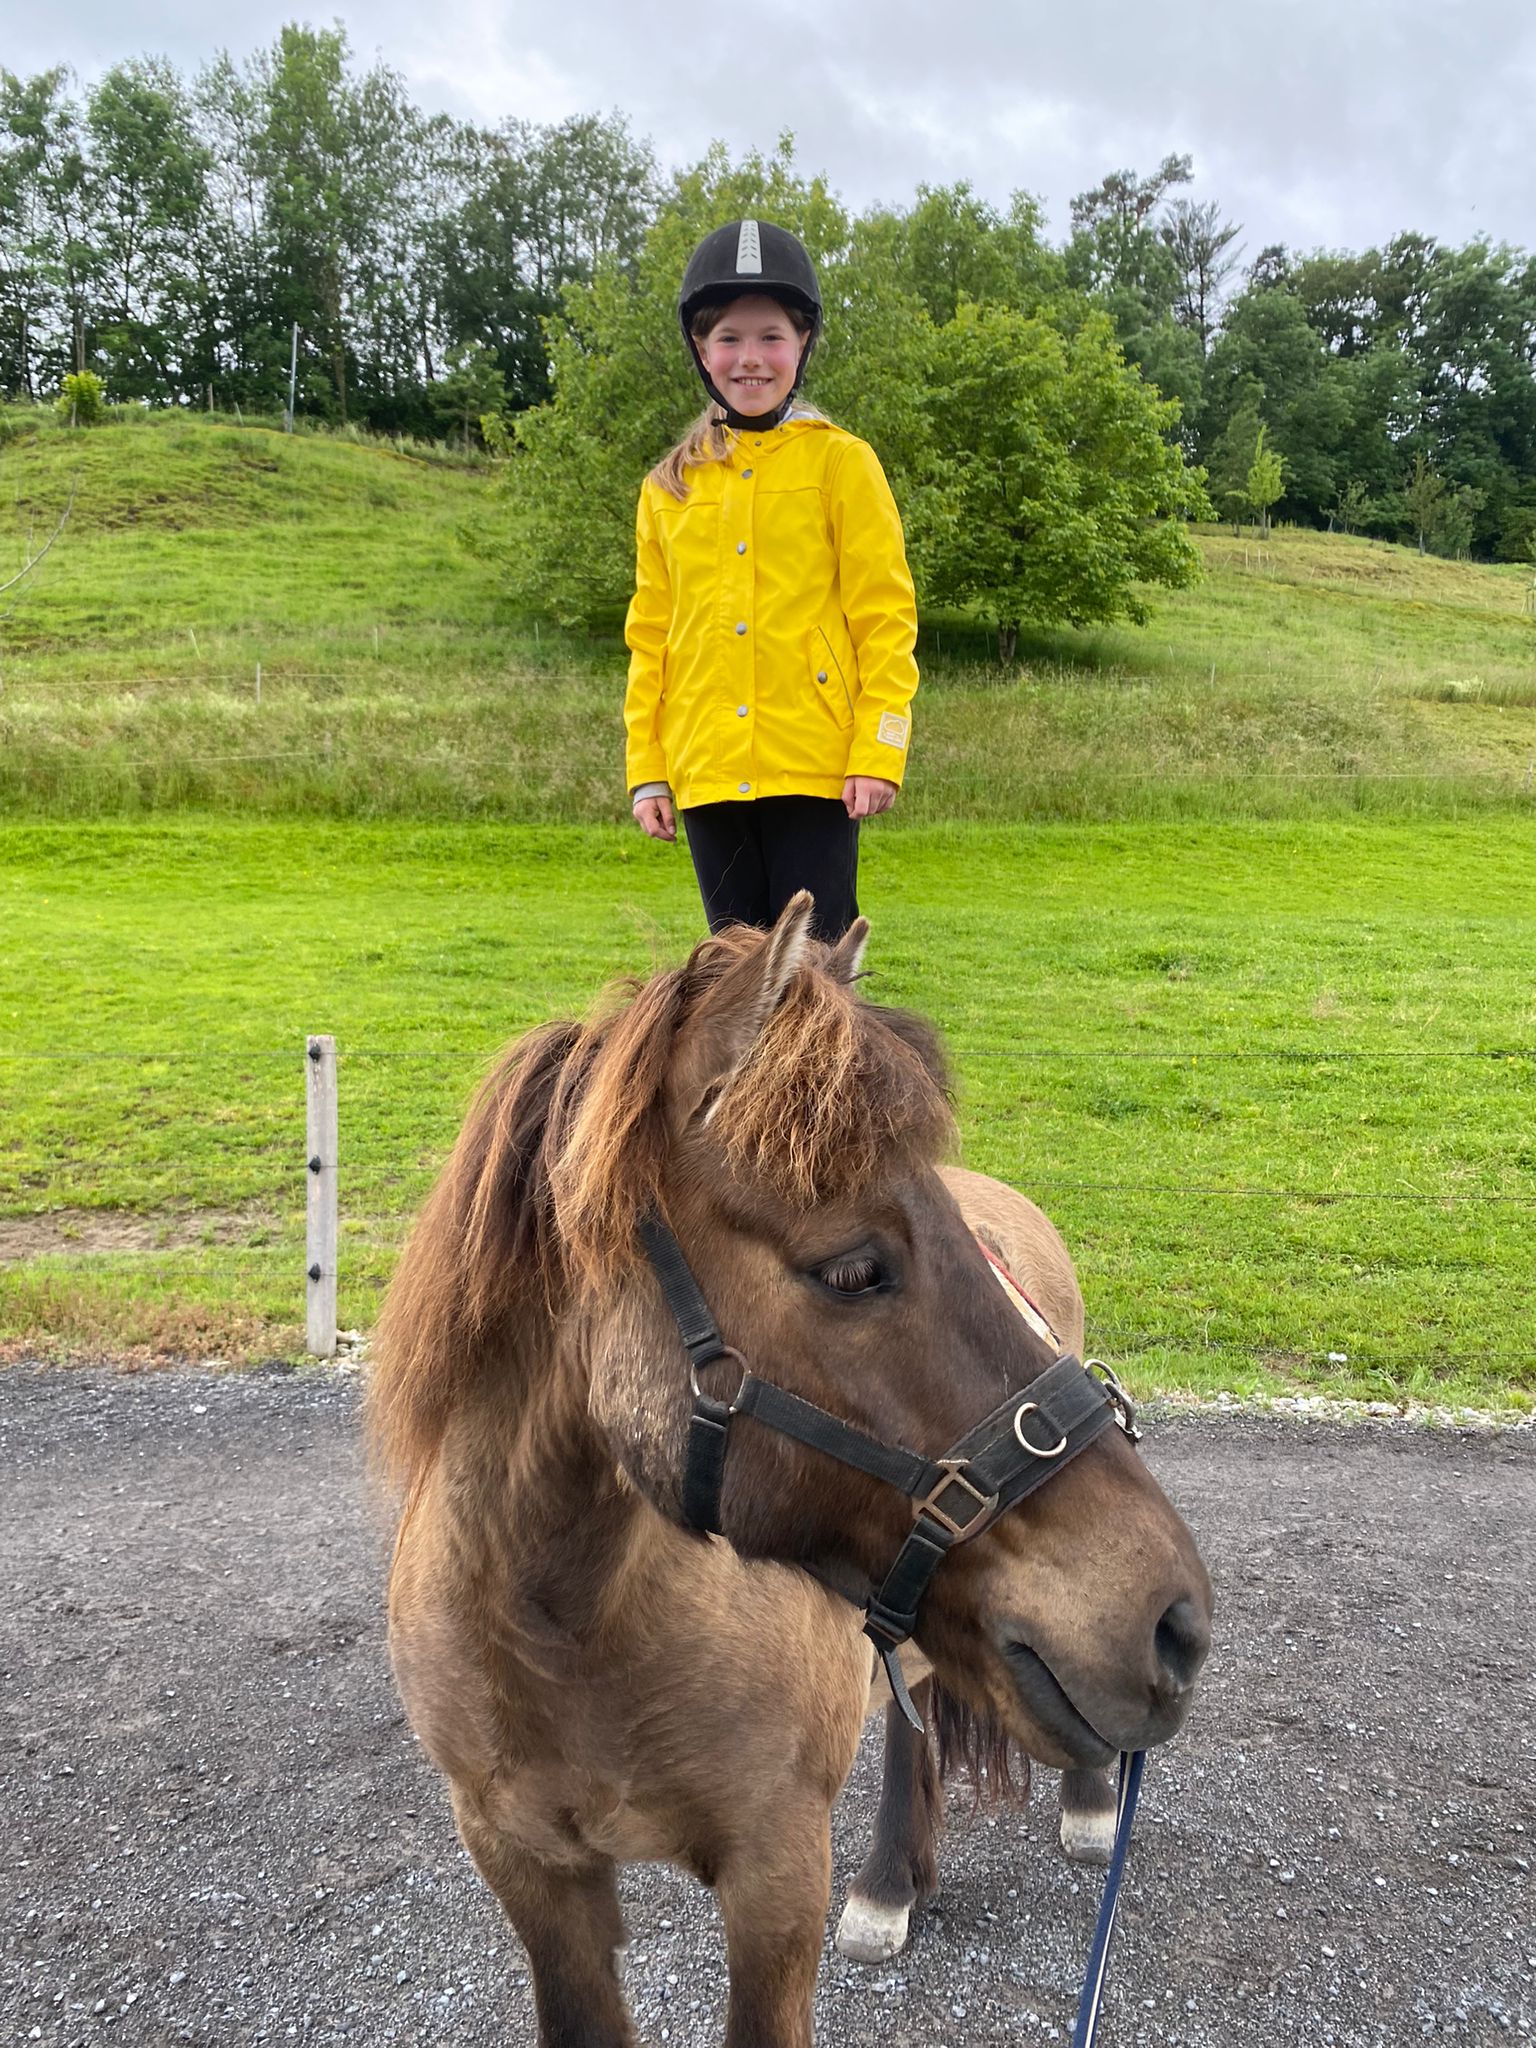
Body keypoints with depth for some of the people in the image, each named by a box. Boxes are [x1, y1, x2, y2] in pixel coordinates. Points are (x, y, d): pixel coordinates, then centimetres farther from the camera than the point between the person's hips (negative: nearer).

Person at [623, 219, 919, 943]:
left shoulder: (841, 462, 2)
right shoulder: (667, 487, 12)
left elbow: (885, 618, -3)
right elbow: (650, 637, 13)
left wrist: (877, 752, -10)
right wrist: (645, 769, 8)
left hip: (815, 770, -4)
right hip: (709, 771, 4)